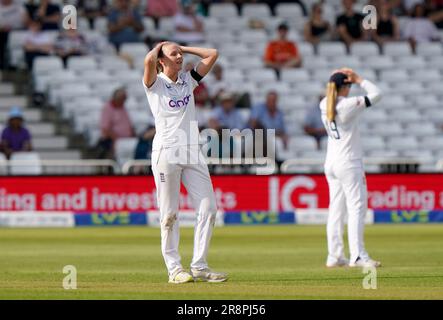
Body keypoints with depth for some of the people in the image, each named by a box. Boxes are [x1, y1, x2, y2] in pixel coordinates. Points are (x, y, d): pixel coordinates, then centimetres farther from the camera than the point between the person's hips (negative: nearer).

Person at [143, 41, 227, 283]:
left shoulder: (188, 79, 16)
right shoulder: (155, 83, 1)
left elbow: (212, 54, 14)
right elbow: (149, 61, -19)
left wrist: (184, 48, 16)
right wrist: (158, 47, 2)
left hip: (192, 153, 5)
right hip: (166, 152, -5)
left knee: (208, 208, -2)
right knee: (169, 214, -2)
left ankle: (199, 266, 3)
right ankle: (174, 268, 2)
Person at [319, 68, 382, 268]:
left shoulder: (324, 105, 5)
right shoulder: (348, 105, -15)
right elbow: (376, 94, -10)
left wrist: (337, 78, 13)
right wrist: (359, 80, -1)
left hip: (331, 163, 8)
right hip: (349, 164, -8)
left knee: (336, 209, 11)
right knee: (356, 208, -6)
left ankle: (334, 256, 10)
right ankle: (357, 256, -12)